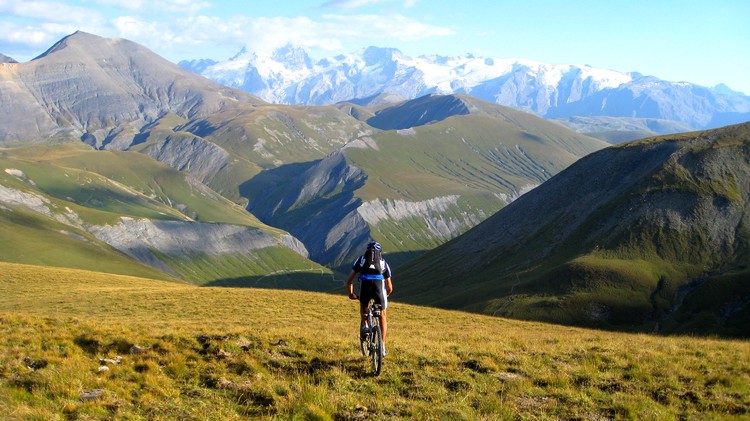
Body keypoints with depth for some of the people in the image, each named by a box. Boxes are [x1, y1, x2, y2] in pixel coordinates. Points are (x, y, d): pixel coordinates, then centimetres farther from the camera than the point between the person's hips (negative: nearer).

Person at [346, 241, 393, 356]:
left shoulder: (361, 259, 27)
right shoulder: (383, 262, 29)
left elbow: (349, 280, 22)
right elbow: (390, 287, 29)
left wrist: (351, 294, 37)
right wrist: (385, 295, 49)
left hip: (365, 284, 0)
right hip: (379, 285, 0)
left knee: (363, 306, 35)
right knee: (383, 317, 18)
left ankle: (364, 324, 12)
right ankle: (382, 346, 13)